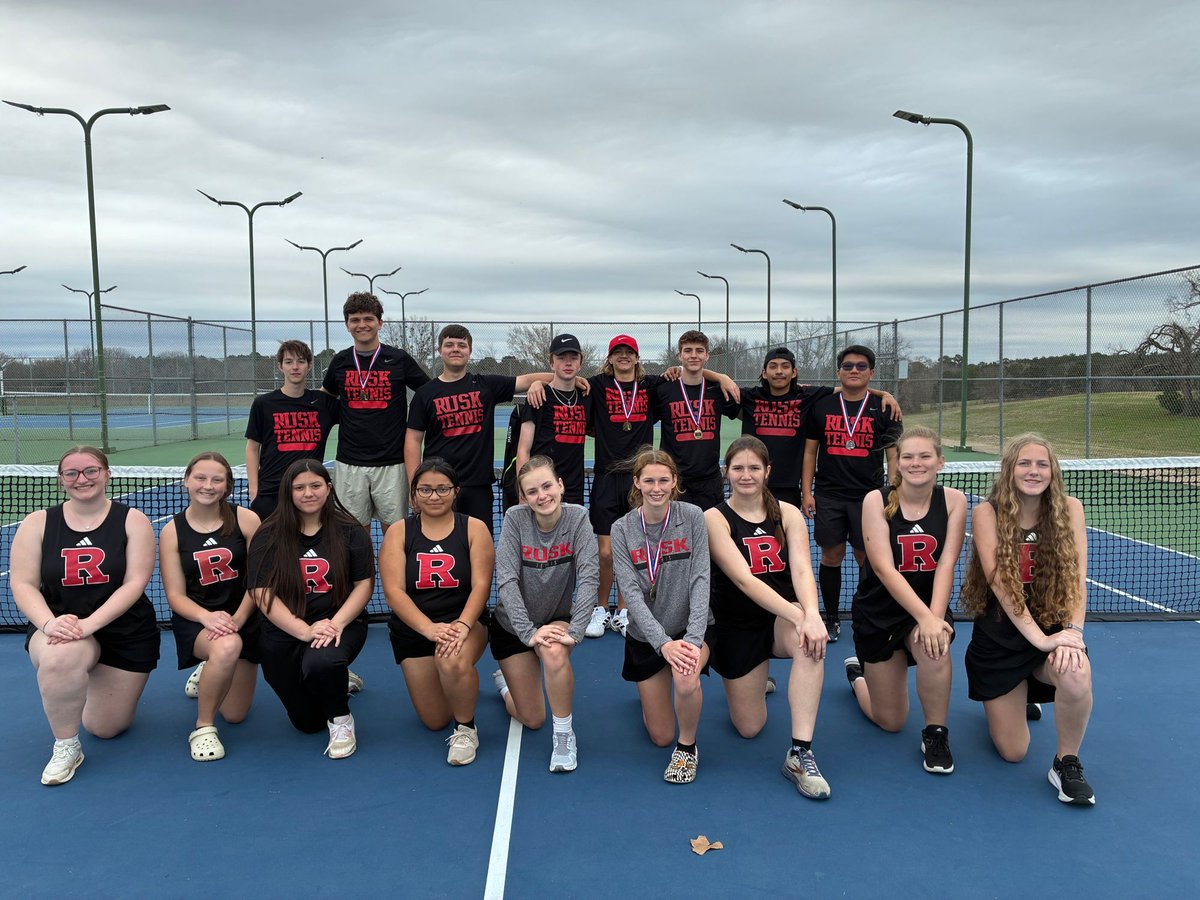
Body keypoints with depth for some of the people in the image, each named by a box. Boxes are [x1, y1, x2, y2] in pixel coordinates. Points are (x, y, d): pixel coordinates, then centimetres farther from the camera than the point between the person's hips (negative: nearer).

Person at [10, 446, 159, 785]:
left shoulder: (133, 521, -5)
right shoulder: (38, 523, -1)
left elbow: (135, 583, -12)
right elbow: (23, 584, -5)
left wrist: (88, 623, -26)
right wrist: (49, 623, -25)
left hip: (126, 632, 0)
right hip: (58, 626, 0)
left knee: (104, 728, 7)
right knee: (60, 657, -39)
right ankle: (65, 747, -13)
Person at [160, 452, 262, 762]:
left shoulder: (246, 520, -7)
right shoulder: (172, 531, -4)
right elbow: (175, 595, -6)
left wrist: (236, 620, -20)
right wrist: (208, 617, -25)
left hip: (243, 619, 2)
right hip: (195, 620, -2)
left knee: (234, 715, 6)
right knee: (227, 646, -39)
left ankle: (208, 677, 43)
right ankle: (203, 727, -15)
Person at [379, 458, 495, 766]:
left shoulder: (474, 529, -3)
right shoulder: (398, 532, -2)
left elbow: (481, 585, -11)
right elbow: (393, 591, -11)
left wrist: (462, 625, -29)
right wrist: (430, 628, -26)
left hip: (465, 622, -2)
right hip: (413, 630, 2)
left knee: (454, 661, -37)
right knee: (434, 722, 5)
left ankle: (466, 729, -9)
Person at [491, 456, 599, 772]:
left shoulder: (577, 517, -18)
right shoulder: (515, 519, -19)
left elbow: (588, 577, -25)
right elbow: (507, 581, -23)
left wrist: (574, 632, -35)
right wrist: (529, 632, -31)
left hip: (557, 619, 0)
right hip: (513, 624, 0)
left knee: (555, 651, -37)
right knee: (533, 720, 6)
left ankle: (564, 735, -14)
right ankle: (504, 683, 40)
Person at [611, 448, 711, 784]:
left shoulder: (692, 517, -10)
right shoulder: (622, 529, -9)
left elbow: (700, 580, -15)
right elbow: (631, 593, -16)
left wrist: (693, 639, -28)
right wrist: (663, 643, -28)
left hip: (689, 629, -1)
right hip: (646, 636, 2)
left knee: (685, 678, -36)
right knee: (661, 737, 8)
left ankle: (687, 747, -6)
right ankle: (653, 693, 43)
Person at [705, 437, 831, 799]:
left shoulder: (788, 514, -2)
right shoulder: (715, 518, -11)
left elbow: (802, 570, -17)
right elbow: (744, 580, -22)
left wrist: (811, 614, -38)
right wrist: (797, 615, -35)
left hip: (783, 619, 1)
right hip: (736, 627, -1)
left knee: (811, 637, -36)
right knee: (749, 728, 2)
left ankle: (800, 753, -30)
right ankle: (754, 681, 37)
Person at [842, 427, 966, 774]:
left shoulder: (953, 500, -7)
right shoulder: (876, 500, -13)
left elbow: (946, 564, -14)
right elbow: (884, 568, -22)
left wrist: (935, 616, -28)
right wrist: (923, 616, -32)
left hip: (929, 606, 1)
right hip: (878, 611, -1)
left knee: (935, 643, -37)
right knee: (890, 722, 4)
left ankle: (936, 733, -11)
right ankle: (857, 673, 39)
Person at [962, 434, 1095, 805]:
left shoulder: (1070, 509, -3)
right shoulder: (987, 513, -10)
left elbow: (1077, 577, -10)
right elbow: (999, 582, -19)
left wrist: (1073, 629, -26)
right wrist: (1038, 636, -28)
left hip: (1054, 630, 1)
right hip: (999, 636, -1)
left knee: (1077, 674, -36)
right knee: (1012, 752, 1)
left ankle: (1067, 763, -8)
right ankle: (1016, 701, 38)